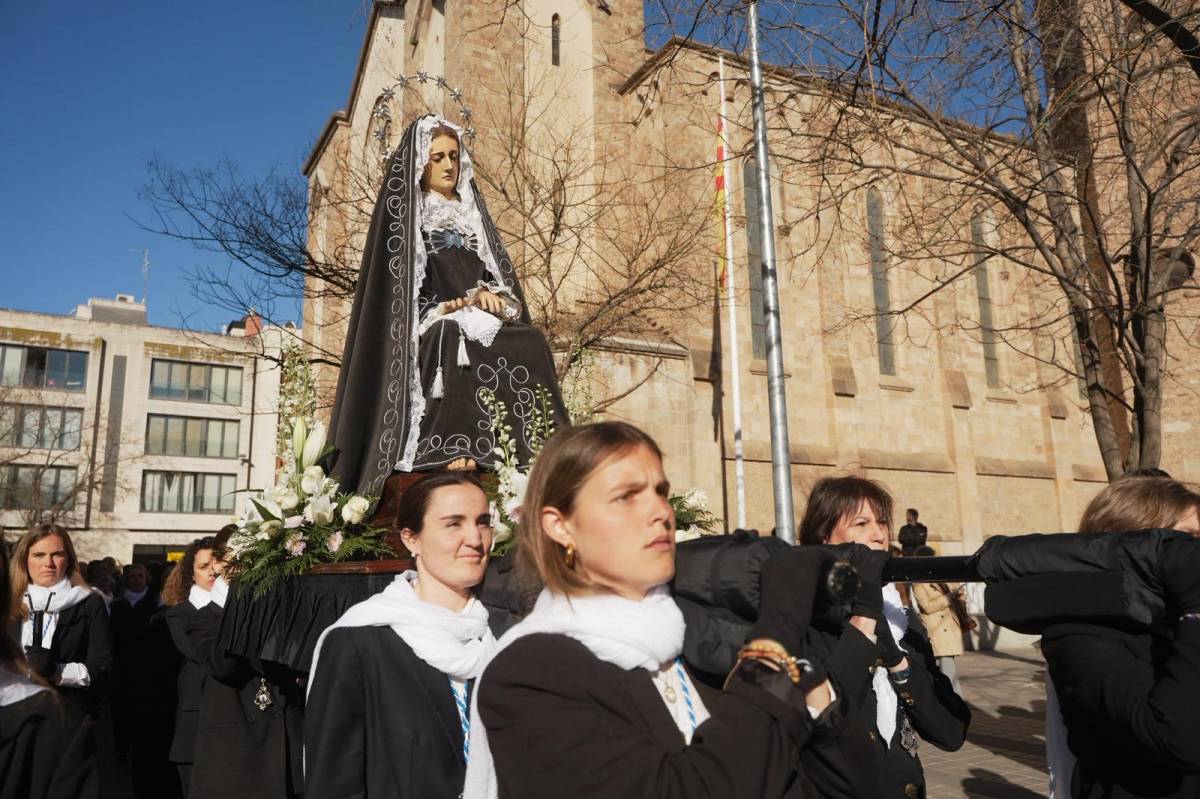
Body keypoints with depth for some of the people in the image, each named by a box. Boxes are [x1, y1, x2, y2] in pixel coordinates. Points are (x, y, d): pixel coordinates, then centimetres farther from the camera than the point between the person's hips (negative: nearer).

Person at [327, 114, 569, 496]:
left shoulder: (471, 213, 25)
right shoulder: (404, 216, 9)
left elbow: (499, 272, 19)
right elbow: (397, 288, -1)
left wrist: (488, 294, -4)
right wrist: (447, 306, -14)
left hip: (479, 319, 5)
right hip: (432, 328, -4)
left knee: (531, 343, -26)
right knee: (454, 339, -39)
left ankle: (536, 458, -33)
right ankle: (457, 452, -43)